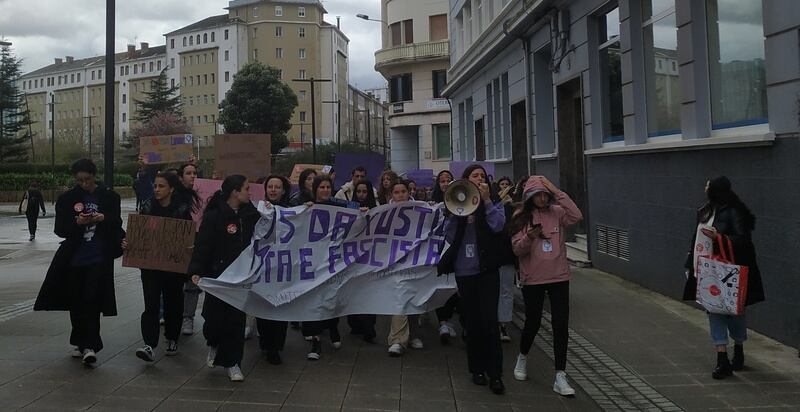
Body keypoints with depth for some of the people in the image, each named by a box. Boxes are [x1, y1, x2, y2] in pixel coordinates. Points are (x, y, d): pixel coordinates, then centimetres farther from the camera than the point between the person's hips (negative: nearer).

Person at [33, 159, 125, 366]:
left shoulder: (109, 196, 0)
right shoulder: (67, 199, 3)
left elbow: (117, 223, 4)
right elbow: (60, 229, 1)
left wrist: (104, 218, -17)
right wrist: (77, 222, -19)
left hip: (98, 258, -2)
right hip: (73, 258, 3)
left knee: (91, 301, -8)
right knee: (76, 302, 10)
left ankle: (89, 346, -6)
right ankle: (81, 343, 25)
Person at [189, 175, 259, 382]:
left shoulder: (251, 213, 6)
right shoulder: (214, 216, -10)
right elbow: (202, 245, -14)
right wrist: (196, 271, -23)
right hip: (218, 276, -4)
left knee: (236, 319, 4)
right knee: (215, 316, 0)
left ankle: (232, 363, 17)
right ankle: (213, 343, 35)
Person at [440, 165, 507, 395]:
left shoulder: (493, 204, 6)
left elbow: (498, 226, -14)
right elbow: (449, 237, 0)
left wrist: (486, 200, -12)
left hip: (487, 269, -1)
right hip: (464, 270, 1)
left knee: (489, 320, -9)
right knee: (472, 321, 9)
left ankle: (495, 374, -1)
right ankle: (477, 369, 22)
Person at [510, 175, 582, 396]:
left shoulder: (557, 212, 0)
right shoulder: (521, 218, -2)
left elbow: (576, 216, -20)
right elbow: (517, 250, -5)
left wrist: (558, 193, -20)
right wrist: (529, 238, -25)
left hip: (559, 277, 1)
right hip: (532, 279, -1)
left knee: (561, 325, -2)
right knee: (533, 322, 11)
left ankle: (560, 377, 6)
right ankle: (522, 358, 40)